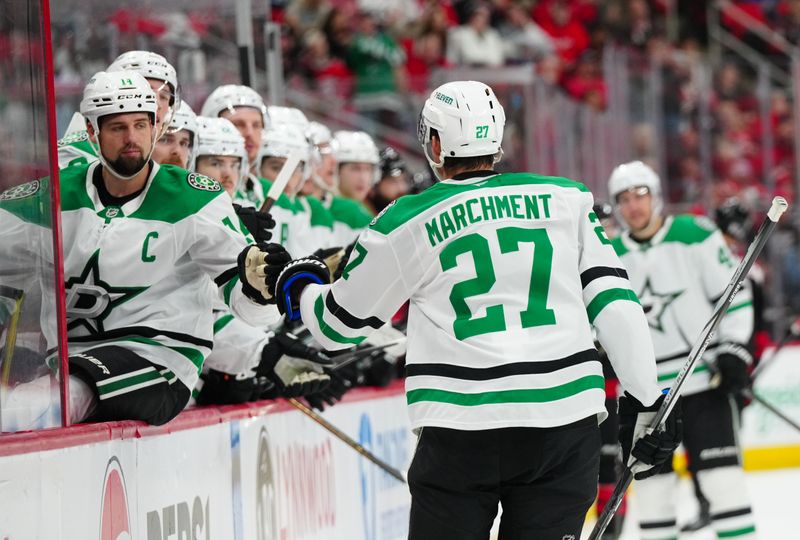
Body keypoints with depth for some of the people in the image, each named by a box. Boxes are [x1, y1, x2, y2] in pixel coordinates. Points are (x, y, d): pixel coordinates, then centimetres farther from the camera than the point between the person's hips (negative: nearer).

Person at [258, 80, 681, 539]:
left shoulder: (407, 225, 3)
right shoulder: (566, 200, 8)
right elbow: (614, 300, 4)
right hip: (565, 419, 2)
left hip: (461, 431, -2)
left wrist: (297, 287, 36)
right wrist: (645, 400, 9)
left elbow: (341, 324, 15)